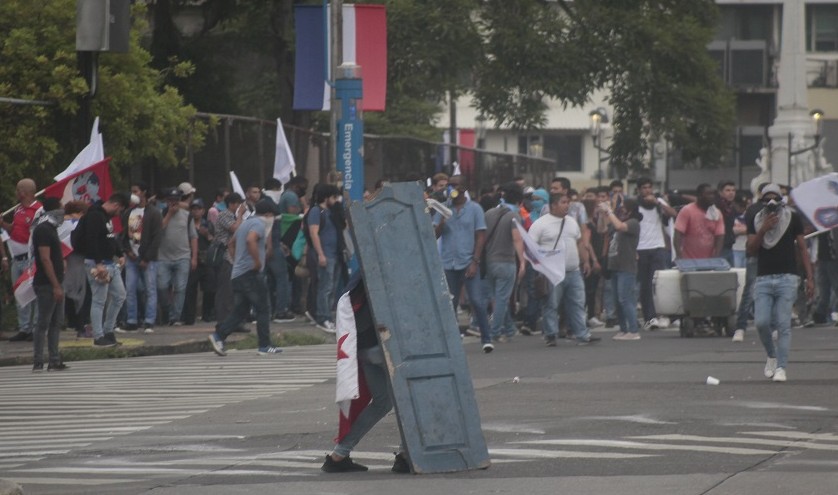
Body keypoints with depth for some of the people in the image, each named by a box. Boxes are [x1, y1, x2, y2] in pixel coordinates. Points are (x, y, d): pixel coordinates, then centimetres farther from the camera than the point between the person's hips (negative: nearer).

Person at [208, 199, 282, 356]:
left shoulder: (245, 224, 20)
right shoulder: (259, 224, -9)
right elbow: (250, 240, -28)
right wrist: (258, 262, -23)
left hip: (237, 274, 9)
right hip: (251, 273, -9)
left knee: (240, 311, 9)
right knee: (263, 309, -2)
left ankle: (218, 336, -5)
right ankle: (265, 346, -1)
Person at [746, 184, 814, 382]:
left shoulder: (793, 218, 6)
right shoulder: (755, 221, 10)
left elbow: (802, 248, 8)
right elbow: (751, 250, 2)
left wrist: (810, 278, 2)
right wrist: (763, 230, -12)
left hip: (787, 278, -2)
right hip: (763, 278, 2)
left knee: (783, 324, -10)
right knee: (761, 322, -9)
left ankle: (781, 367, -9)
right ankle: (771, 355, 18)